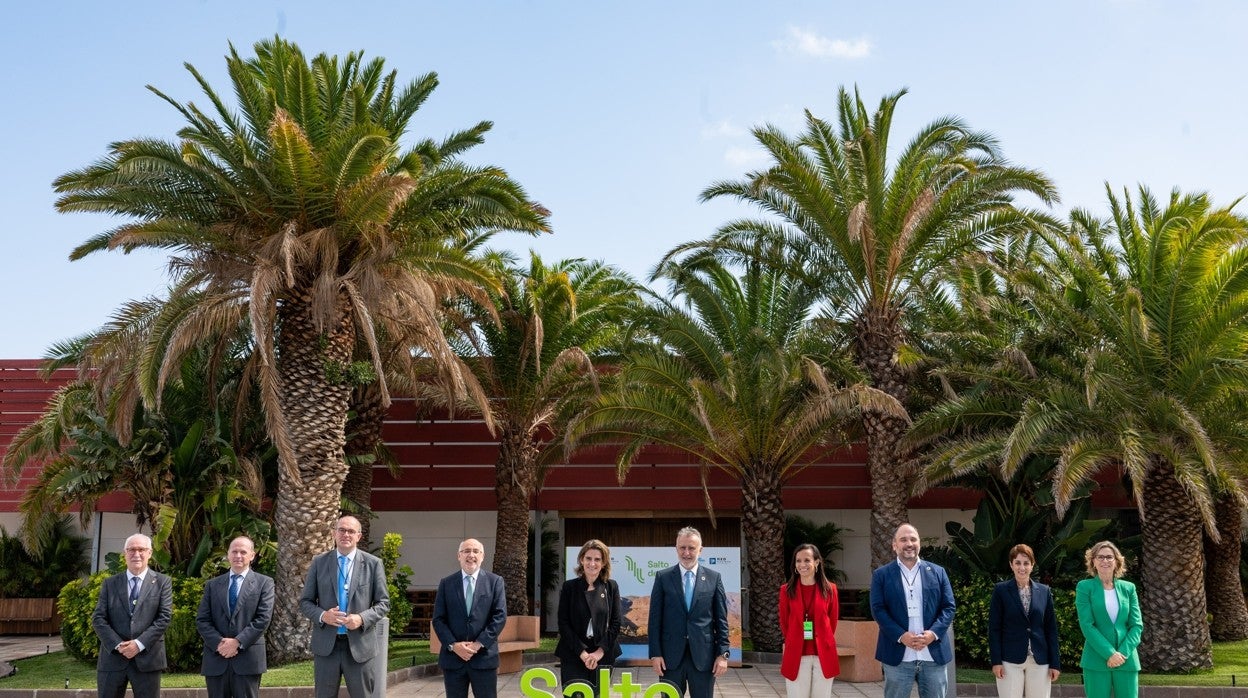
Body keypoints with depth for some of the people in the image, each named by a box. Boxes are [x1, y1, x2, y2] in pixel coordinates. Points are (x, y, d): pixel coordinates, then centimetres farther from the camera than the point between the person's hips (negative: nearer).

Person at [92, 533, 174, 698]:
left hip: (147, 658, -1)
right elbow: (98, 618, 3)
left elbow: (165, 617, -3)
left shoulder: (162, 582, 5)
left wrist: (139, 644, -14)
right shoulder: (110, 583, 10)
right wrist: (118, 645, -11)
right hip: (113, 658, 2)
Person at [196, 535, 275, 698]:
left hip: (247, 659, -3)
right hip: (216, 659, 3)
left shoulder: (264, 583, 5)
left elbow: (263, 618, -5)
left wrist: (238, 642, -14)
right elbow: (201, 620, 6)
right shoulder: (213, 585, 14)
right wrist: (219, 642, -10)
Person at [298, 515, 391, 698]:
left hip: (360, 644, -1)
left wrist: (362, 618, -15)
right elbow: (305, 601, 6)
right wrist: (322, 615, -14)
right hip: (326, 644, 1)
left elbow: (383, 603, 3)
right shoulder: (319, 562, 5)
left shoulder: (373, 564, 1)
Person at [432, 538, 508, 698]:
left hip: (484, 656, -1)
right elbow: (438, 619, 3)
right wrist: (453, 645, -11)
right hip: (452, 657, 1)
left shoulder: (495, 581, 3)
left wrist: (479, 644, -12)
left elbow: (500, 617, -3)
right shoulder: (446, 583, 7)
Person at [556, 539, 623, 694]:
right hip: (573, 656, -2)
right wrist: (582, 652, -11)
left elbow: (615, 623, 2)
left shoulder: (611, 587, 5)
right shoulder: (569, 587, 1)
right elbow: (563, 623, -2)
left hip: (603, 656, 2)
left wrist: (600, 651, -9)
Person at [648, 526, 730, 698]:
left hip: (703, 656, 0)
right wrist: (655, 653, -4)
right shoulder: (663, 577, 3)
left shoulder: (713, 578, 4)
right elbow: (655, 618, 2)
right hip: (671, 656, 0)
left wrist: (723, 654, -2)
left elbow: (721, 619, 4)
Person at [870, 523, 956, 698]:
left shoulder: (938, 572, 10)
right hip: (898, 656, -2)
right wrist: (901, 636, -16)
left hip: (934, 654, 2)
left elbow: (949, 607, 5)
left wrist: (933, 633, -11)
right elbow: (878, 609, -3)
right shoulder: (881, 575, 5)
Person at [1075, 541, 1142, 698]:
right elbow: (1086, 625, -7)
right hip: (1096, 661, -2)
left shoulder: (1128, 588, 9)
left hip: (1127, 660, 3)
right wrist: (1109, 653, -15)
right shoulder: (1085, 587, 1)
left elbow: (1137, 625, 4)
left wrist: (1123, 653, -10)